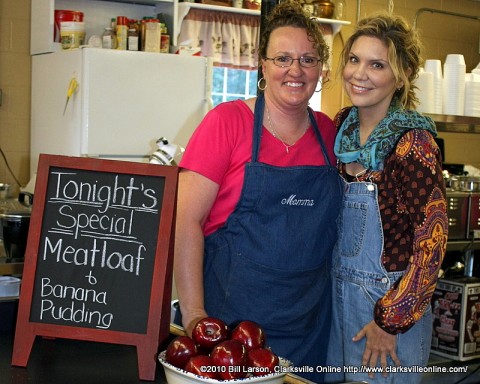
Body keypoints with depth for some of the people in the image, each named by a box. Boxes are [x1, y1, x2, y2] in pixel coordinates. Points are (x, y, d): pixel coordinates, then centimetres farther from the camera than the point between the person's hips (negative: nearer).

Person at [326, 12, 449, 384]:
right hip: (336, 293, 6)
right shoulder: (341, 126, 1)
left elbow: (431, 241, -18)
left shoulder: (413, 142, -18)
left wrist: (391, 321, -16)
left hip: (388, 299, -6)